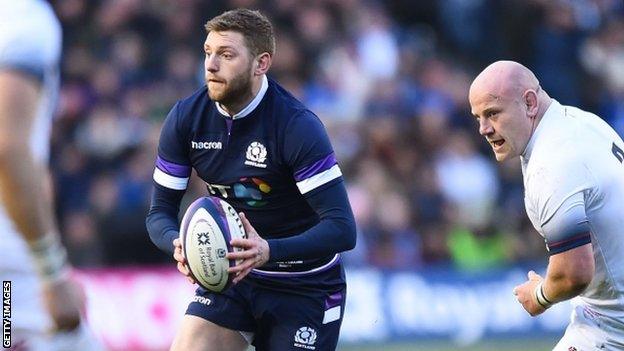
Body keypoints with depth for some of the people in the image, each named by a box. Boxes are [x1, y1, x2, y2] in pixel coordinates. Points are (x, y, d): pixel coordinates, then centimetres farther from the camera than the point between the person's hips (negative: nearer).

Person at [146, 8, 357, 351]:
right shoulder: (185, 118, -8)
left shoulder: (298, 126, -23)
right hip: (229, 274, 4)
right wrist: (179, 245, -27)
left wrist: (269, 251, -42)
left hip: (305, 285, -4)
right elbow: (160, 212, -3)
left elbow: (342, 229, -27)